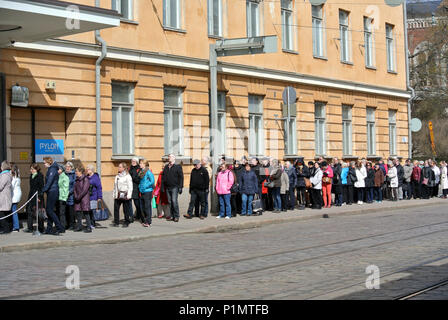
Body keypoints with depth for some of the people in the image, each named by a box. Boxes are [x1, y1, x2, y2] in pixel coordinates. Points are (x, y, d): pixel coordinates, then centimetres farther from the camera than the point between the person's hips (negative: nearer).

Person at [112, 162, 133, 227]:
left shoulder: (127, 176, -5)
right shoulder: (117, 176, 15)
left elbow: (130, 186, -8)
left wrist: (129, 195, -14)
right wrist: (114, 195, 15)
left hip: (125, 195, -6)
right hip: (118, 195, 6)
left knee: (126, 210, 0)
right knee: (116, 208, 2)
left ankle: (126, 223, 9)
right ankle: (116, 222, 9)